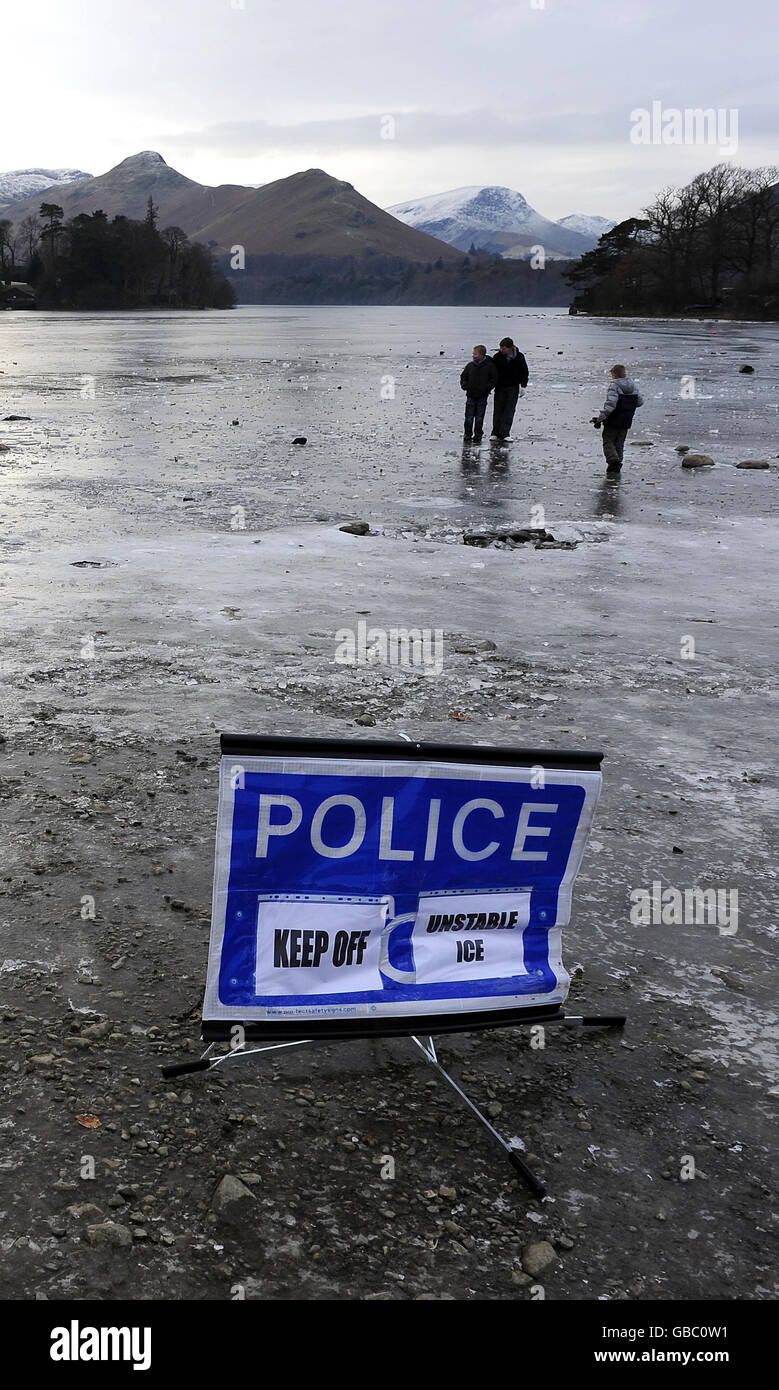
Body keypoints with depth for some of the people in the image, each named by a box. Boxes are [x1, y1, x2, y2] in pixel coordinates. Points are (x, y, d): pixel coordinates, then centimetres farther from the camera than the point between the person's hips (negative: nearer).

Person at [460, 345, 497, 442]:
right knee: (469, 416, 1)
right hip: (471, 395, 2)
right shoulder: (470, 365, 4)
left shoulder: (489, 366, -4)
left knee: (479, 417, 4)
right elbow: (463, 376, 16)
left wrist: (487, 387, -10)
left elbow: (494, 378, 1)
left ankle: (478, 434, 14)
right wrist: (464, 385, 0)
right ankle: (468, 434, 10)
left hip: (482, 396, -2)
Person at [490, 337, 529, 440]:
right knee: (498, 410, 1)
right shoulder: (497, 356, -6)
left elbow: (525, 372, 5)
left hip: (513, 388, -1)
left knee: (509, 411, -7)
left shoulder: (519, 357, -5)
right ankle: (495, 433, 8)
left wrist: (523, 386, -1)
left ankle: (504, 433, -8)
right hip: (500, 387, 1)